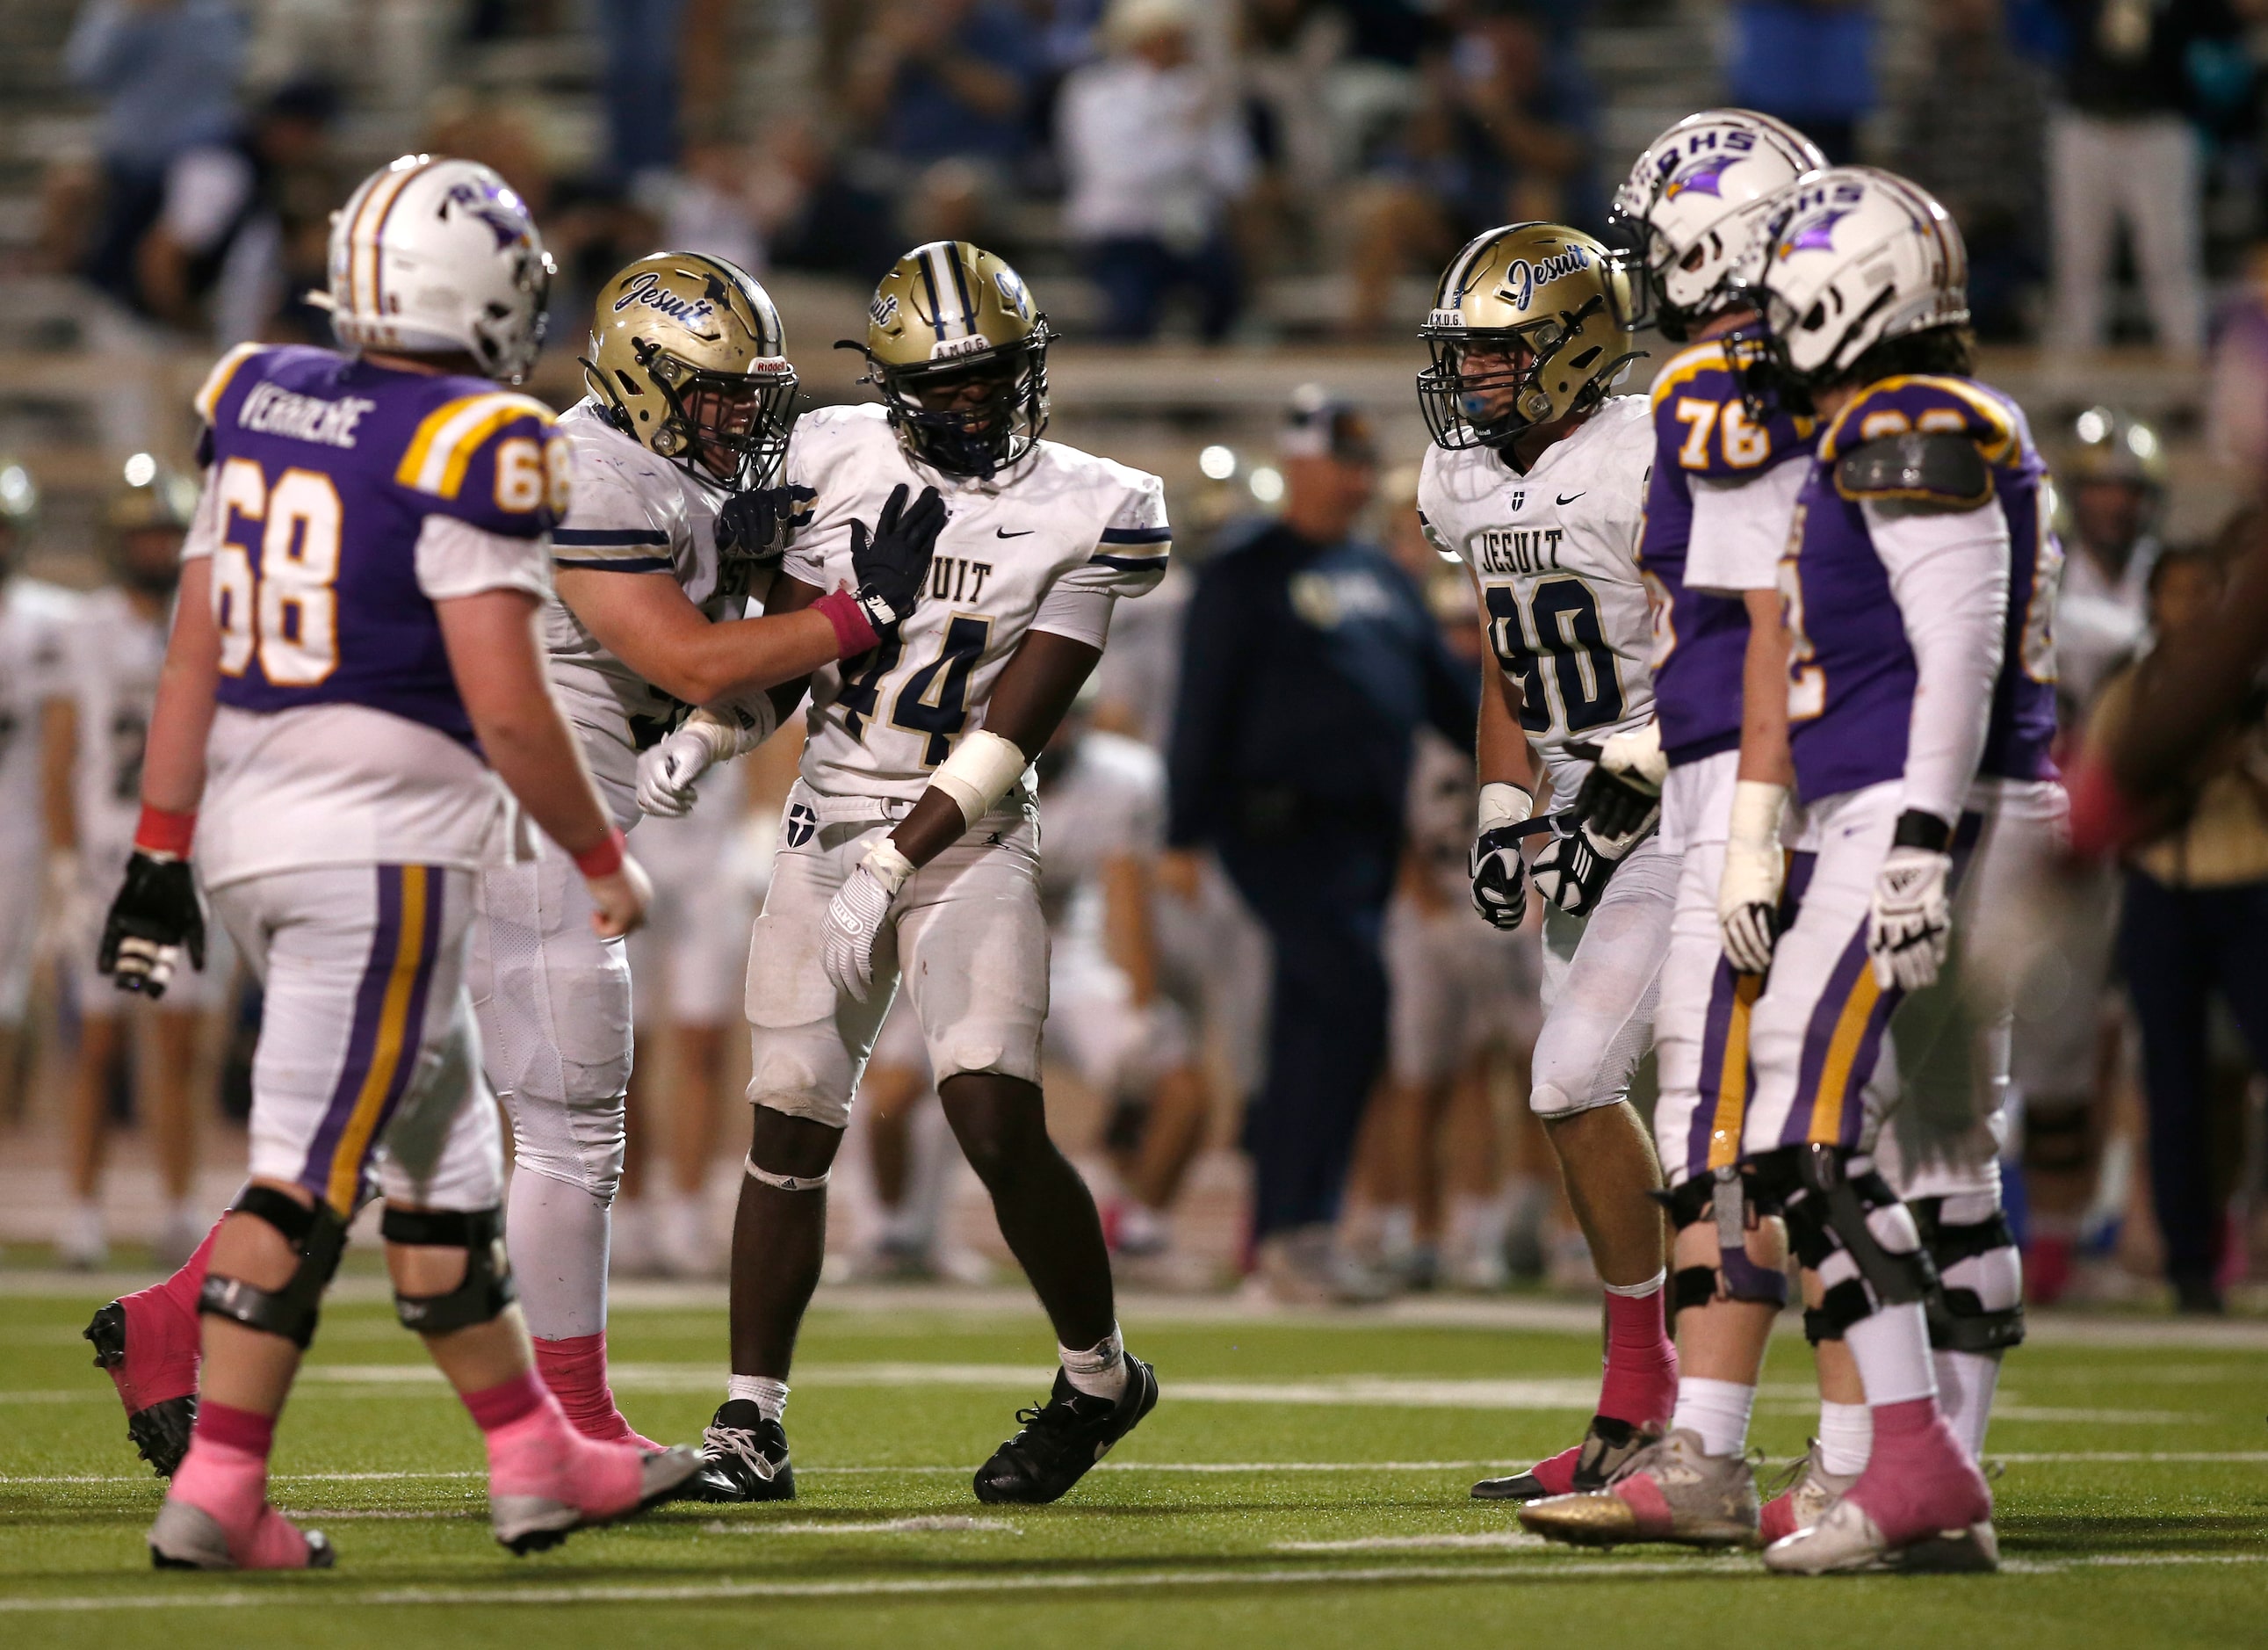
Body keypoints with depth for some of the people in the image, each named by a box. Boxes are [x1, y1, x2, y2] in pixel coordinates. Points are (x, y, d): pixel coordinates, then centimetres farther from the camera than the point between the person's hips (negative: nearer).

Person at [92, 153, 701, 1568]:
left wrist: (163, 848, 14)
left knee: (443, 1152, 17)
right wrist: (603, 858, -3)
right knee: (313, 1168, -6)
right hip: (387, 839, -8)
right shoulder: (472, 450, -13)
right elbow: (507, 705, -16)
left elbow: (194, 652, 10)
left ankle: (537, 1460, 24)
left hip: (252, 818, 8)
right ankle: (215, 1493, -8)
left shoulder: (259, 404, 8)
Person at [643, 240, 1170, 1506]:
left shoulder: (1083, 514, -8)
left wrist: (892, 867, -19)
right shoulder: (837, 464, 1)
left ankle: (1101, 1377, 6)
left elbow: (1010, 733, -13)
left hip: (969, 841, -3)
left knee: (999, 1123, -16)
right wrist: (702, 734, -8)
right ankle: (752, 1426, 11)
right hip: (828, 829, 3)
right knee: (791, 1131, 2)